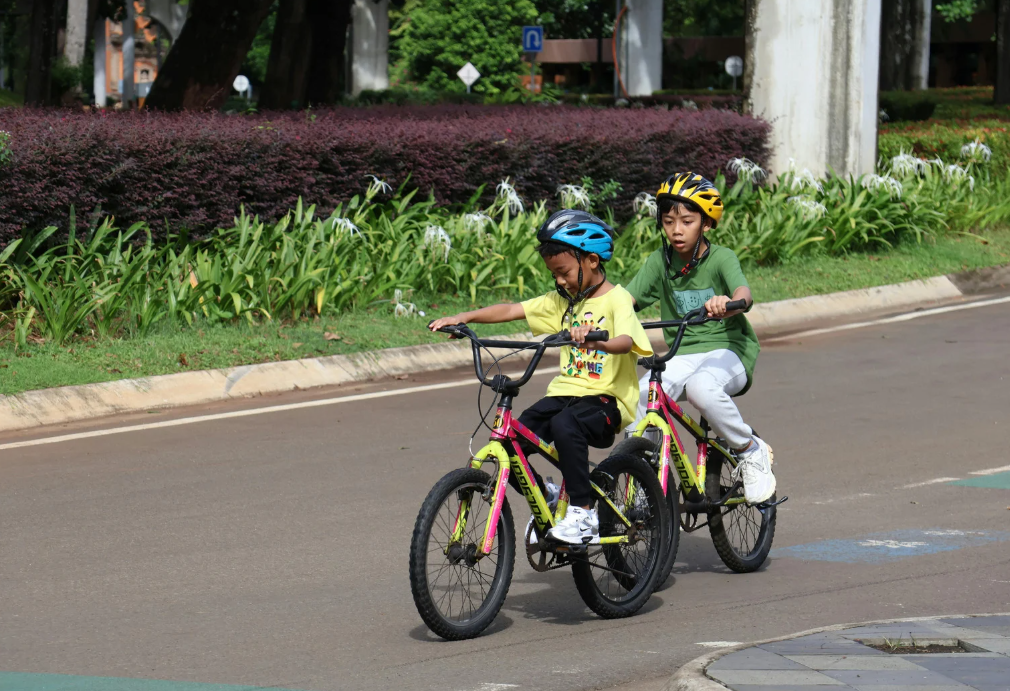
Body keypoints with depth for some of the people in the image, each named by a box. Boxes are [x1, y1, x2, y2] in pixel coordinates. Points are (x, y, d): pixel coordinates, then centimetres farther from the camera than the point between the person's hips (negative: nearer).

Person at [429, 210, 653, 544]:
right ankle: (546, 499, 15)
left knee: (565, 425, -38)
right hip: (565, 391, 7)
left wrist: (596, 341, -49)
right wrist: (463, 317, -3)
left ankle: (583, 513, -26)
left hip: (606, 398, -7)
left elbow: (626, 341, -27)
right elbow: (512, 310, 9)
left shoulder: (617, 299, -8)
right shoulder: (562, 301, 14)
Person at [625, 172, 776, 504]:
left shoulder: (721, 258, -7)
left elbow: (744, 294, -27)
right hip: (683, 355, 4)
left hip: (728, 351, -4)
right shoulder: (659, 262, 4)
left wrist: (727, 303, -52)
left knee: (701, 386, -38)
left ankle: (752, 452, -14)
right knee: (637, 394, -26)